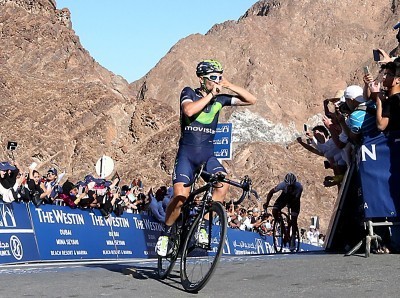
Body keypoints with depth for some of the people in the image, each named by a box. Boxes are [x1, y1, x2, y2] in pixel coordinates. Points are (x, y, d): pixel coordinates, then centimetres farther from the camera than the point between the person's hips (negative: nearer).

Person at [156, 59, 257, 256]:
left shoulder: (220, 99, 8)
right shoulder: (189, 93, -1)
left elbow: (251, 100, 7)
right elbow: (189, 110, -24)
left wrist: (229, 86, -3)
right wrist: (211, 94, -18)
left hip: (208, 155, 3)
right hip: (187, 153, -3)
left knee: (222, 186, -25)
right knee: (180, 197, -19)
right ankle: (165, 234, 4)